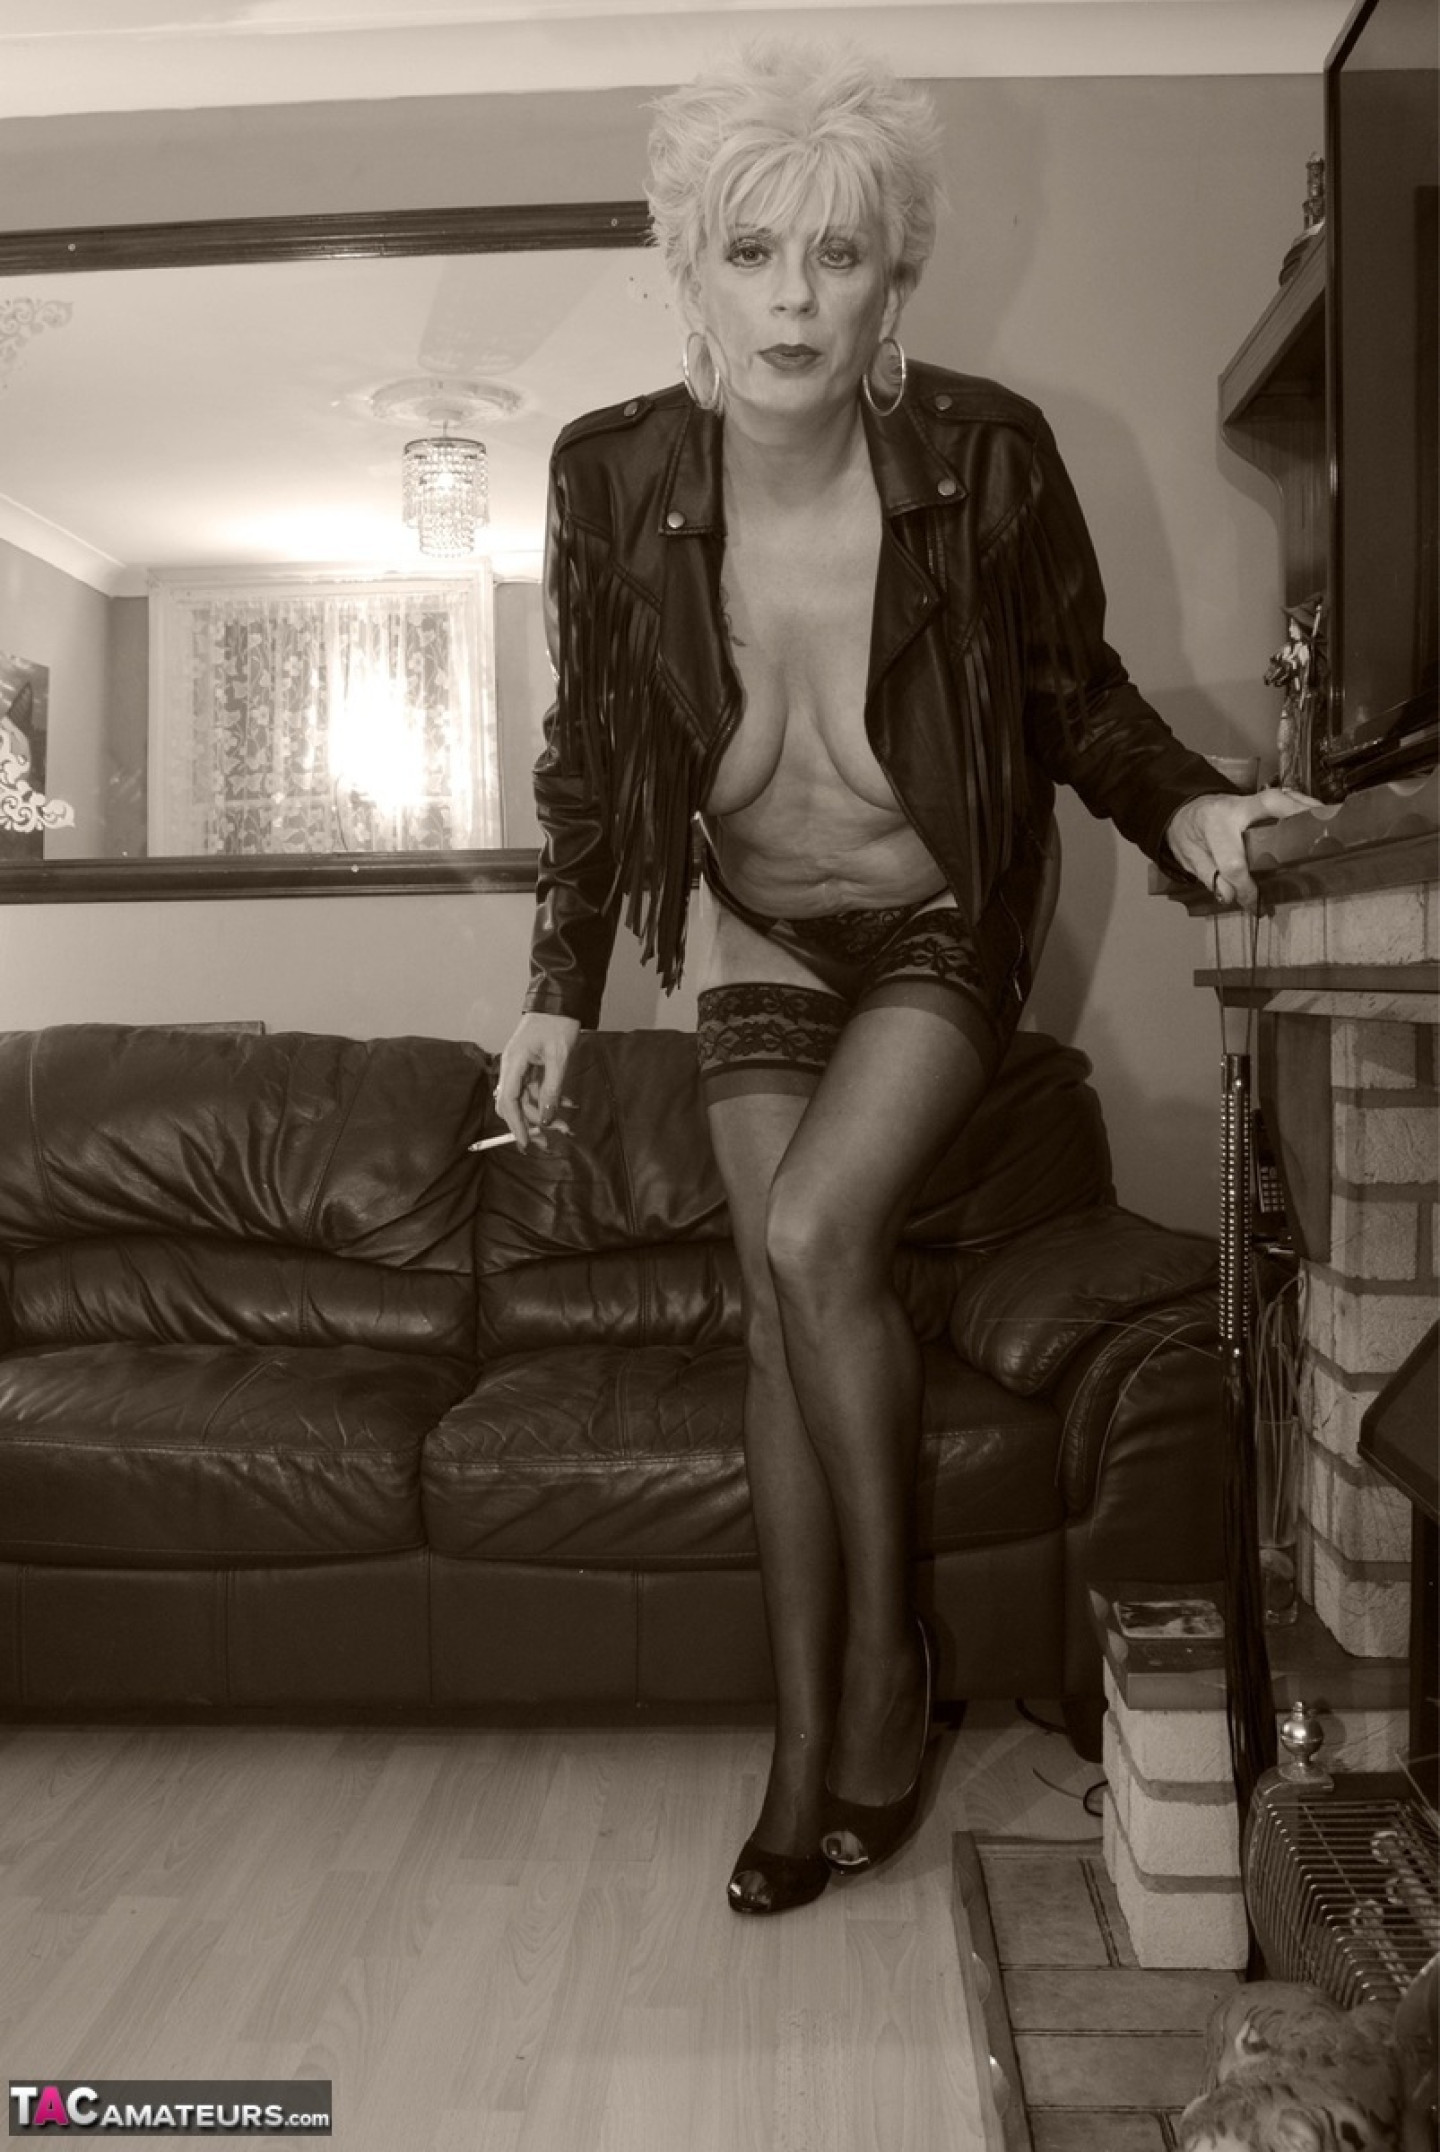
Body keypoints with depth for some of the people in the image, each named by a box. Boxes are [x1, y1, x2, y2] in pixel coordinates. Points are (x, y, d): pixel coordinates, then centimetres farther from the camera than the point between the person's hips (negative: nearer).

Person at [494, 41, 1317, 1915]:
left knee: (816, 1242, -22)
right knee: (780, 1310, -1)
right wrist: (559, 997, -1)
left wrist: (1185, 806, -24)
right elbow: (590, 752, -1)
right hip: (760, 935, 3)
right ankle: (811, 1745, 12)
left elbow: (1078, 693, -4)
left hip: (941, 921, -2)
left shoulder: (987, 455, -17)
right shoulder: (615, 477, -12)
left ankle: (888, 1641, 3)